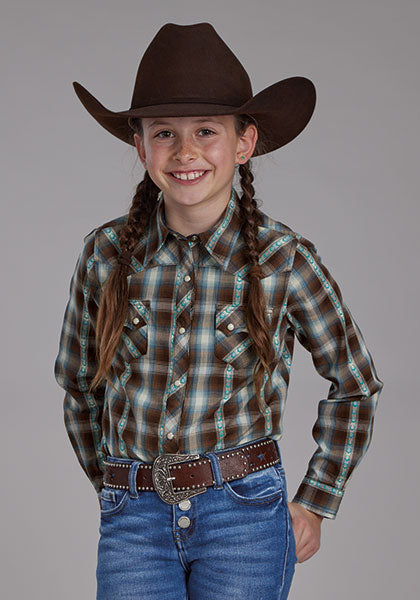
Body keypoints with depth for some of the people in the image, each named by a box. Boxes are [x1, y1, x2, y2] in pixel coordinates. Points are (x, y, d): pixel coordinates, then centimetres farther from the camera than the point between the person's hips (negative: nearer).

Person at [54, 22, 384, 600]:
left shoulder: (285, 259, -6)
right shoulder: (107, 253, -1)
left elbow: (356, 384, 8)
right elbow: (79, 387, 14)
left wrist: (317, 503, 8)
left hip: (244, 515, -1)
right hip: (135, 521, 1)